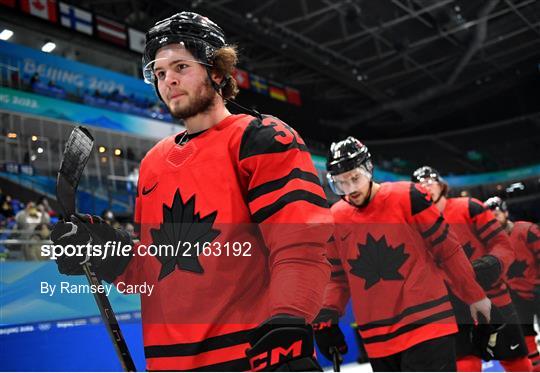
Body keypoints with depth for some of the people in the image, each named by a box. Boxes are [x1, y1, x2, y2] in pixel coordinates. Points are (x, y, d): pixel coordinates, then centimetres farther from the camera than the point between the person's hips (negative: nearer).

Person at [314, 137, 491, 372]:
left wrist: (474, 296, 6)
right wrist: (326, 318, 1)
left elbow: (447, 249, 0)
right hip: (378, 340, 4)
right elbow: (338, 277, 13)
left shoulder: (407, 197, -8)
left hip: (427, 324, -4)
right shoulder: (335, 220, 3)